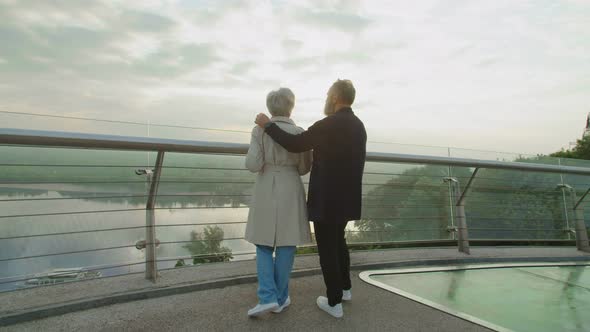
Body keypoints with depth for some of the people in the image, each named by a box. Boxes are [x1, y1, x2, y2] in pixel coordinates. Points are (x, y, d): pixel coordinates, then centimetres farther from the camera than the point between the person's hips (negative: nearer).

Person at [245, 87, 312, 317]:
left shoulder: (259, 130, -4)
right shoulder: (300, 133, -3)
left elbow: (253, 165, -11)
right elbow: (304, 169, 1)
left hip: (265, 192, 0)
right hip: (291, 192, 0)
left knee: (264, 244, 12)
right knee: (286, 244, 10)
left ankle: (267, 297, 1)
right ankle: (280, 298, 16)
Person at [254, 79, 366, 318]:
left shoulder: (330, 124, -18)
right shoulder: (358, 125, 9)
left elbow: (295, 145, -20)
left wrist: (267, 125, -10)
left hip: (328, 199, -9)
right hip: (347, 197, 9)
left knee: (327, 248, 4)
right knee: (338, 241, 24)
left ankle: (334, 302, 15)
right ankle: (344, 288, 38)